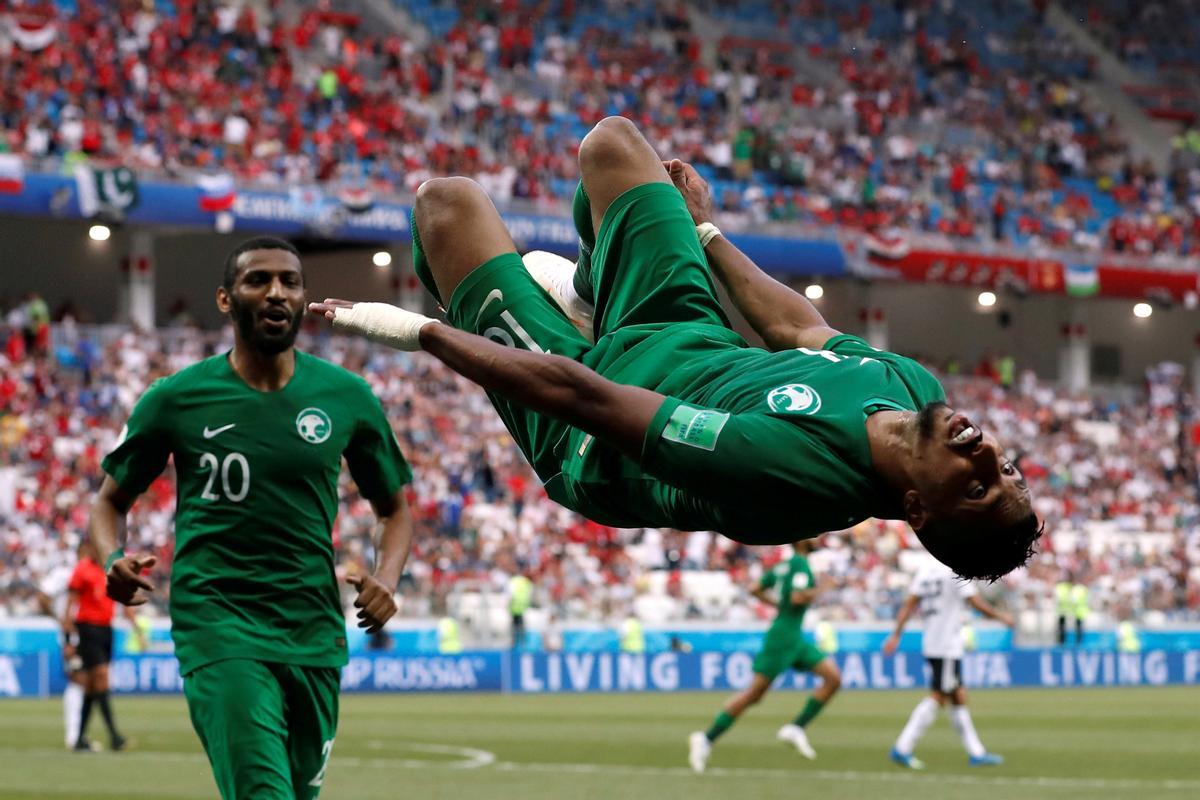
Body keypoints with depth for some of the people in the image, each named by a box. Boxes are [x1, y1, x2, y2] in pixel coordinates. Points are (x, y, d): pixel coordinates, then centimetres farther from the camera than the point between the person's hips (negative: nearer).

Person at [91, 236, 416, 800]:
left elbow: (394, 509, 17)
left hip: (314, 630, 4)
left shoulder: (346, 398, 6)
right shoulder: (176, 399, 0)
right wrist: (113, 559, -12)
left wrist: (386, 579, -4)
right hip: (218, 622, -4)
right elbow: (111, 502, 10)